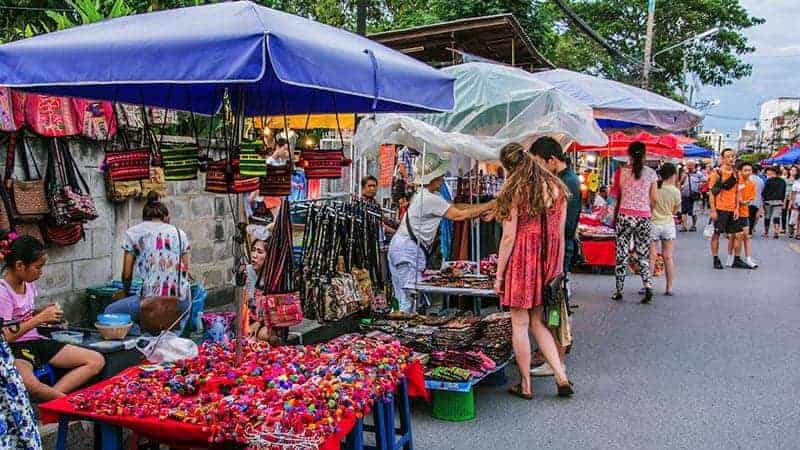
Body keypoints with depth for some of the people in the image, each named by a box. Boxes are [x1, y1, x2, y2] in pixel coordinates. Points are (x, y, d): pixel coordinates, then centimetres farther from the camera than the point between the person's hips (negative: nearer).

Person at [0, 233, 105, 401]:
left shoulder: (29, 284, 9)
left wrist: (42, 312, 5)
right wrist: (40, 318, -16)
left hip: (37, 342, 8)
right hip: (15, 349, -8)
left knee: (97, 361, -6)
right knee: (28, 384, -44)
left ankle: (52, 395, -20)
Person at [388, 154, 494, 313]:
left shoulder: (424, 194, 14)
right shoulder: (429, 199, -18)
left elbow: (454, 206, 16)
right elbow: (459, 215, -14)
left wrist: (481, 208, 11)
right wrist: (488, 206, -6)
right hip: (409, 250, -10)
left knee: (404, 299, 12)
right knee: (410, 299, -10)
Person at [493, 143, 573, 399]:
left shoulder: (515, 191, -10)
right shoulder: (556, 187, 6)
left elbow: (509, 237, -11)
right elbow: (560, 233, 9)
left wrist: (499, 274, -5)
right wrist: (559, 268, 16)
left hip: (521, 260, -6)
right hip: (548, 262, 6)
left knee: (520, 324, 5)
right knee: (538, 323, 17)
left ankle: (525, 385, 14)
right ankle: (561, 376, 9)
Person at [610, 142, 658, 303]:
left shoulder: (621, 172, -1)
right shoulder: (651, 173, 1)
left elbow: (617, 197, 4)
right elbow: (654, 199, 3)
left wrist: (615, 217, 14)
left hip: (625, 216, -1)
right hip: (645, 217, 1)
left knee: (622, 254, 6)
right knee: (642, 255, 11)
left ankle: (619, 291, 10)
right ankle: (648, 286, -6)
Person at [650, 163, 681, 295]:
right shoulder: (675, 191, -7)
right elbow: (675, 210, 4)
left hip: (653, 223, 0)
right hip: (668, 224, 0)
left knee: (651, 257, 3)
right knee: (669, 257, 6)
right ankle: (669, 288, 9)